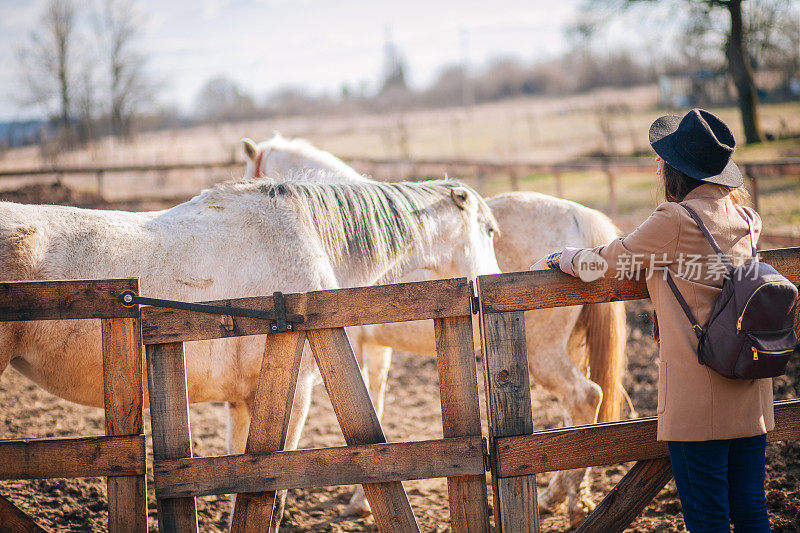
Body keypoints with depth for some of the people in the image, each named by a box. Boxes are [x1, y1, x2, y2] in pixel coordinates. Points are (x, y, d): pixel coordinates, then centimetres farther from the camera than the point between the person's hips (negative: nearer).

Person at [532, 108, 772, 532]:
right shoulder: (745, 219, 8)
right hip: (750, 394, 7)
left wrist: (557, 259, 17)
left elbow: (607, 262, 0)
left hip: (698, 394, -7)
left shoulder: (675, 220, -12)